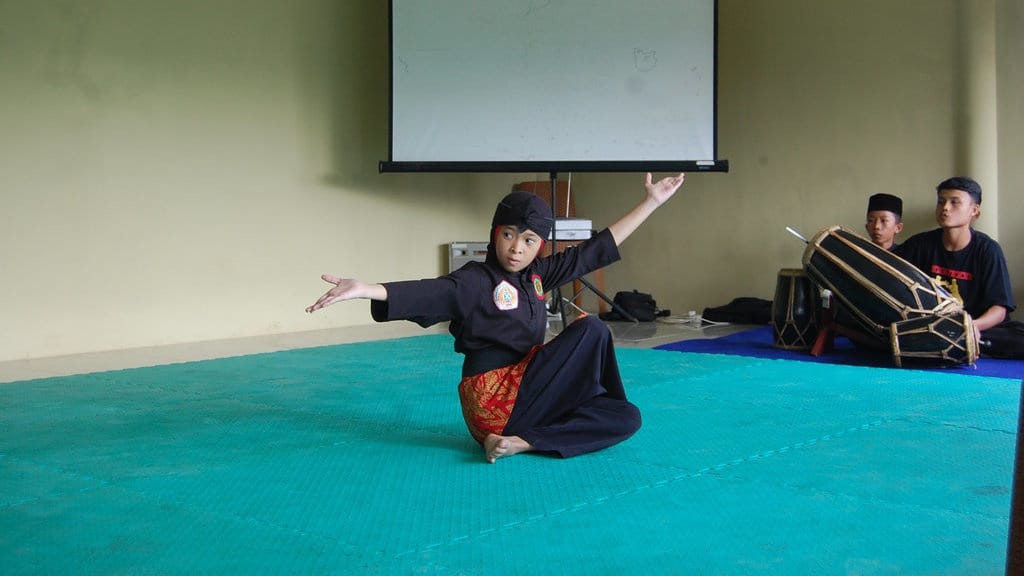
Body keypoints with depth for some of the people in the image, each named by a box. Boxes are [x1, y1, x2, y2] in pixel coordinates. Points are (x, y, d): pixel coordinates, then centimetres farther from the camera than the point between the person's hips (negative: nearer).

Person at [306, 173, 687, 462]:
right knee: (590, 330, -10)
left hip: (522, 392, 8)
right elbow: (424, 293, -26)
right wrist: (363, 289, -45)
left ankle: (520, 440, -10)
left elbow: (599, 248, 16)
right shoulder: (475, 281, -10)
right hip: (494, 400, -8)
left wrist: (651, 202, 18)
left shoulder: (536, 275, 11)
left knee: (628, 419, 1)